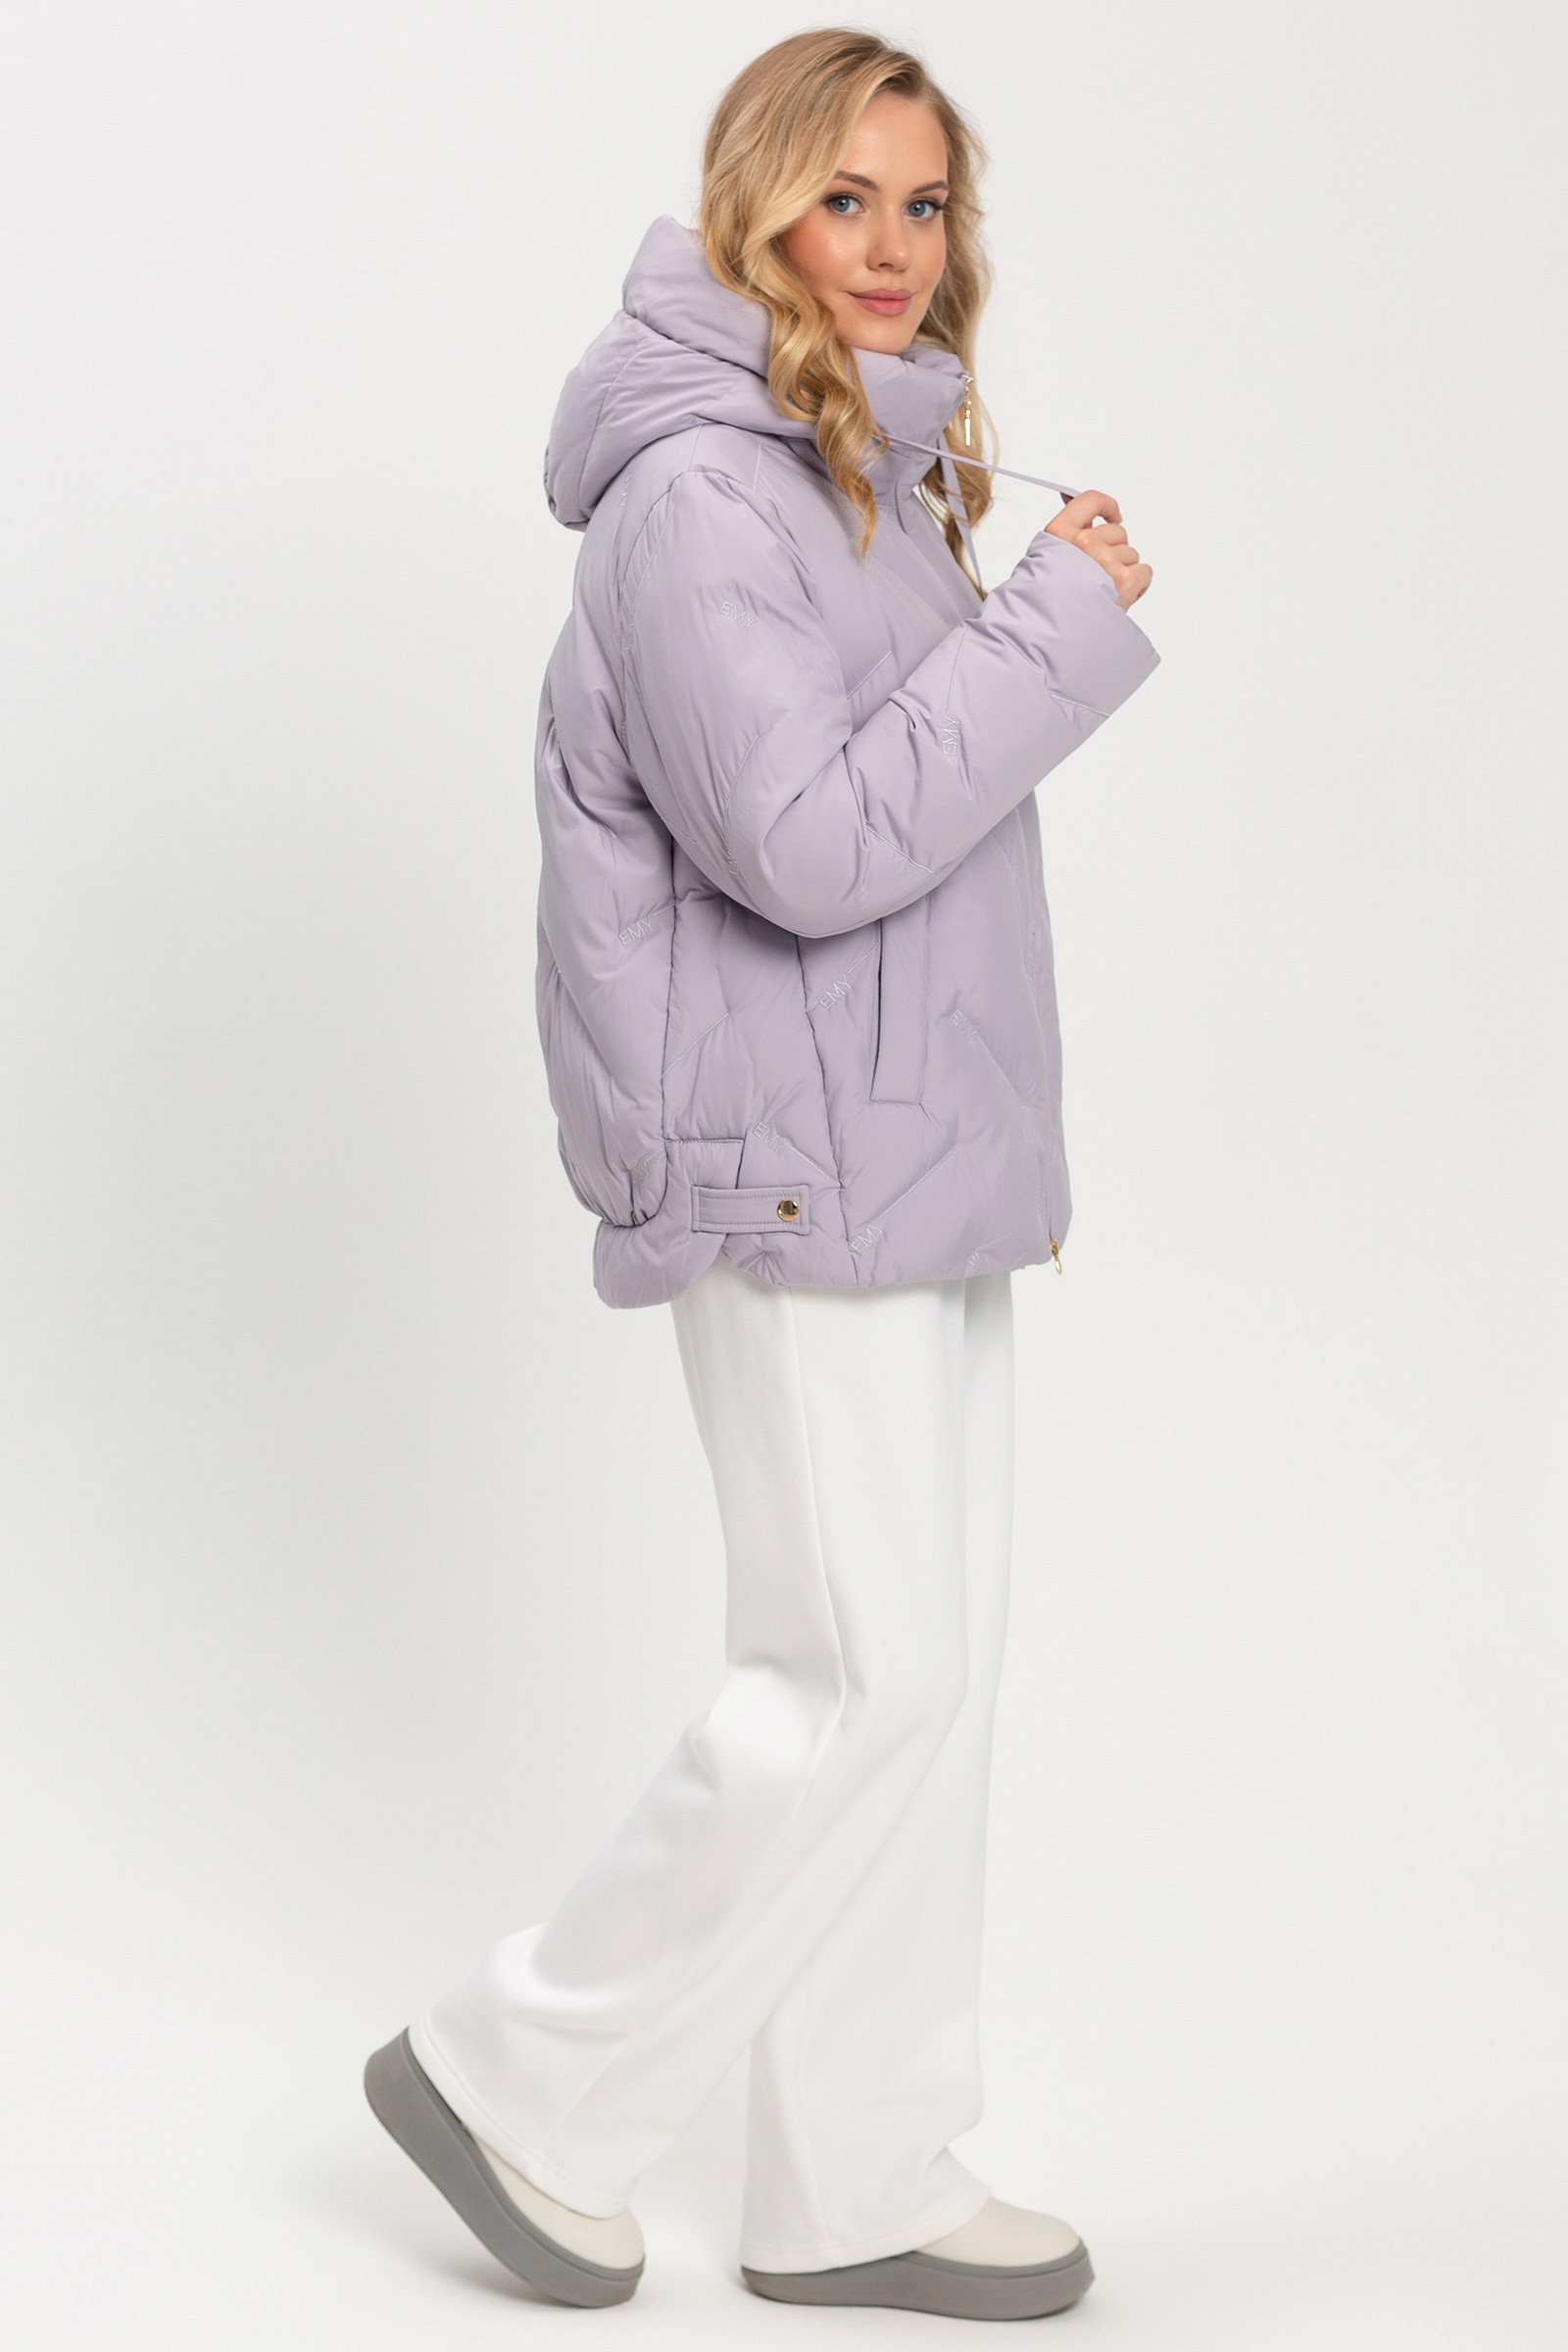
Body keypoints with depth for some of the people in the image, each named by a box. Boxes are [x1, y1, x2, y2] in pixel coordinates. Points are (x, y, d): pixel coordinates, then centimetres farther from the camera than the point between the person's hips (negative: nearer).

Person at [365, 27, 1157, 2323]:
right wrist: (1063, 623, -17)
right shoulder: (701, 489, -14)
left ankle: (861, 2182, 21)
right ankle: (523, 2077, 11)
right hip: (796, 1171, -10)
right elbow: (806, 841, -24)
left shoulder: (874, 471, 17)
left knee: (926, 1678, 11)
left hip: (910, 1157, 10)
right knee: (861, 1679, -7)